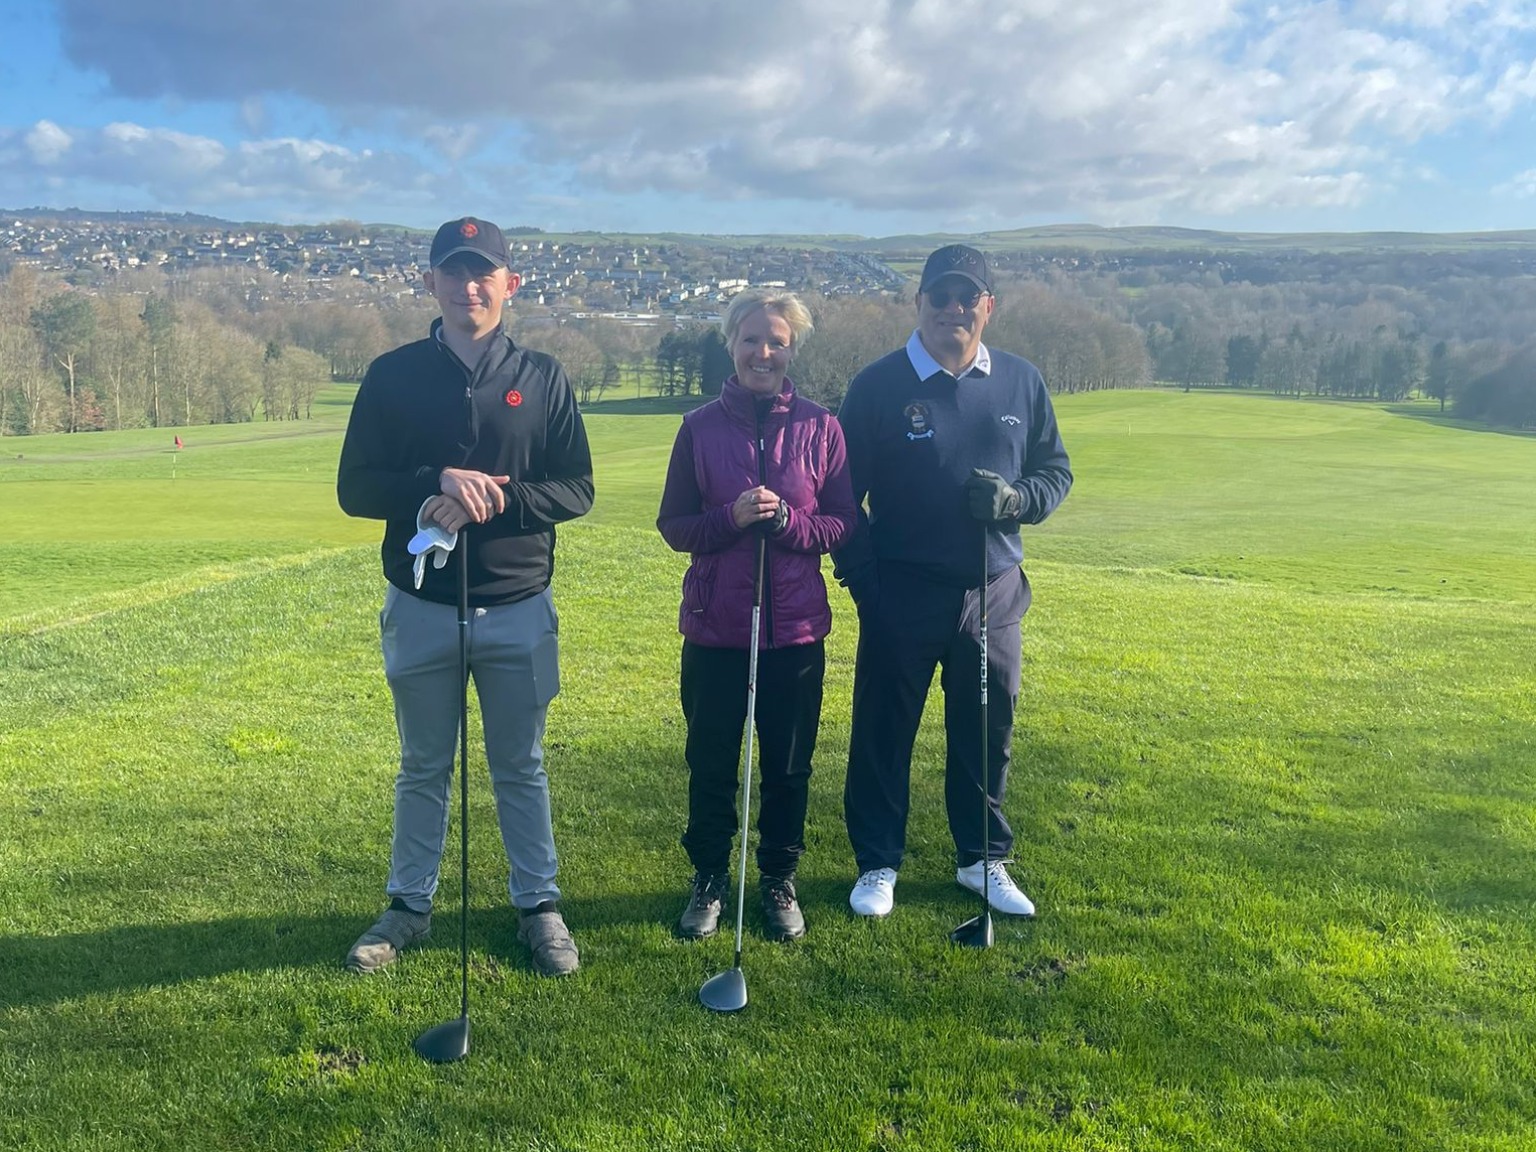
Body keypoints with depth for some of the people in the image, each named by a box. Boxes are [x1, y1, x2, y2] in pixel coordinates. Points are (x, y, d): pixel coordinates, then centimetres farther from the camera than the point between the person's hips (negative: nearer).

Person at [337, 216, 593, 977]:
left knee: (521, 767, 11)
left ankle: (538, 906, 26)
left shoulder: (542, 378, 1)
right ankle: (409, 906, 30)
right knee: (423, 767, 14)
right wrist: (438, 484, -20)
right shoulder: (392, 376, 1)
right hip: (420, 607, 1)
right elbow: (355, 489, -2)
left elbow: (577, 489, -1)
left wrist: (493, 499, -18)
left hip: (518, 609, 0)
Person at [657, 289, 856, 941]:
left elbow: (844, 524, 0)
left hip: (795, 628, 0)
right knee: (710, 764, 9)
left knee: (788, 766, 10)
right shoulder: (701, 427, 1)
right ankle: (709, 880, 29)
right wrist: (732, 518, -16)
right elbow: (673, 526, 2)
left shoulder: (820, 429, 0)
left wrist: (786, 519, -17)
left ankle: (779, 881, 29)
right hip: (714, 625, 0)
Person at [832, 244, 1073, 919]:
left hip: (994, 593, 3)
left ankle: (983, 859, 30)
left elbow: (1056, 470, 12)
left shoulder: (1021, 383, 5)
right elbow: (842, 490, -2)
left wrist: (1018, 500, -10)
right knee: (884, 731, 6)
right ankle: (878, 864, 22)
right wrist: (861, 574, -9)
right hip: (902, 595, -3)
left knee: (988, 732, 12)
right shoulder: (879, 385, -4)